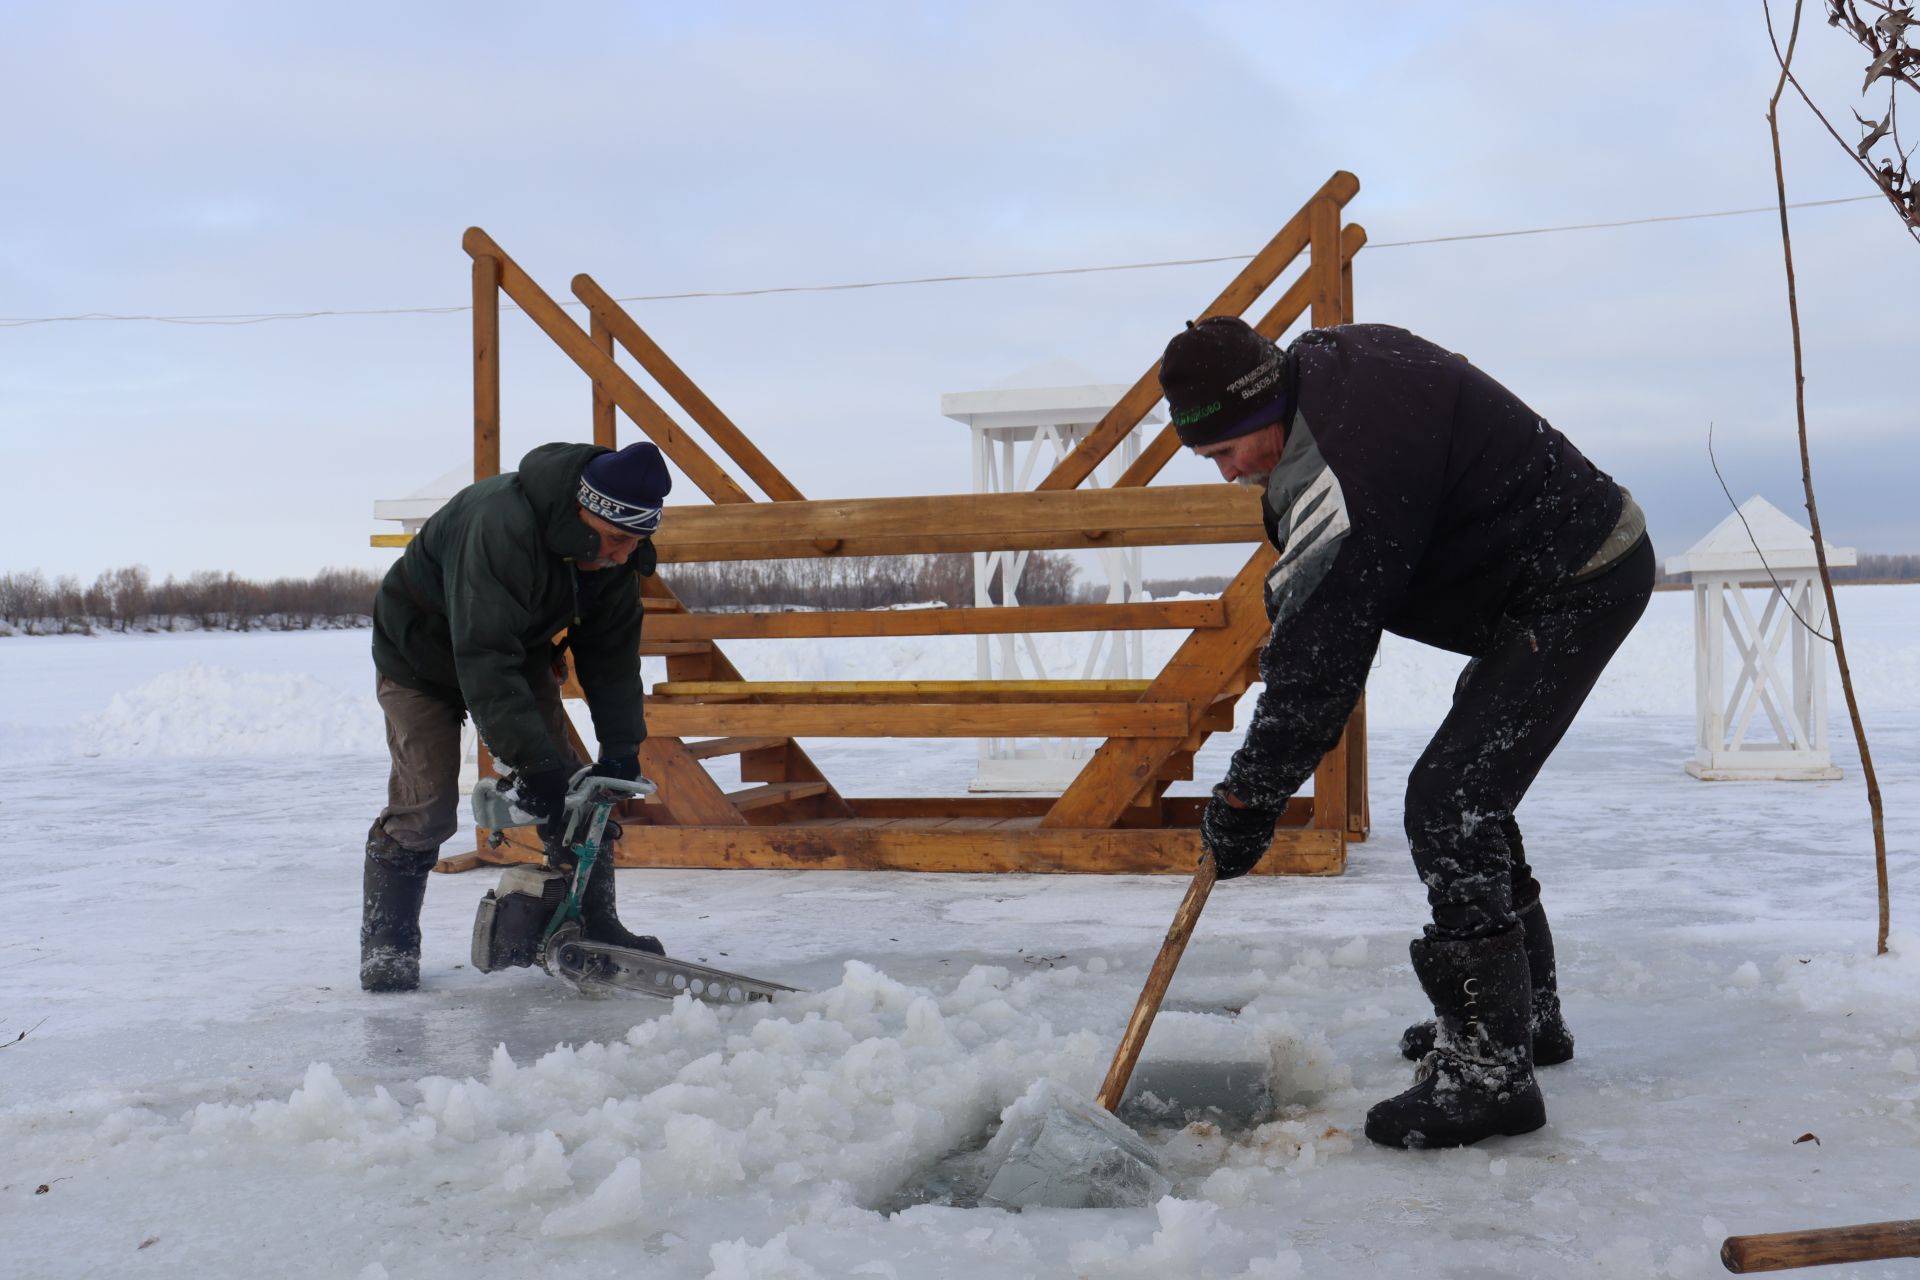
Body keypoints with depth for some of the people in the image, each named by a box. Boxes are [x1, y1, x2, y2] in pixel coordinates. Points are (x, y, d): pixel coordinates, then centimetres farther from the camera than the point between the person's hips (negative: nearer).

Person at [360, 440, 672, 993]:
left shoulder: (615, 554, -17)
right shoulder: (501, 526, -41)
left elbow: (612, 652, -7)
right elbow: (484, 662, -43)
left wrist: (621, 751, -15)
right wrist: (533, 763, -44)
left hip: (520, 654, 6)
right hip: (422, 654, -6)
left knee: (571, 792, -2)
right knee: (425, 807, -12)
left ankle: (595, 927, 7)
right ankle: (385, 946, 4)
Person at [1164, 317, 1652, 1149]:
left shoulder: (1349, 471, -30)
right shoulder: (1325, 357, 0)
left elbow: (1322, 659, -27)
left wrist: (1247, 800, -18)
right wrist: (1286, 603, 13)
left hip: (1578, 588, -11)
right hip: (1584, 558, 11)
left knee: (1450, 805, -16)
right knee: (1470, 797, 19)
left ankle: (1490, 1072, -11)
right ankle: (1526, 1012, 32)